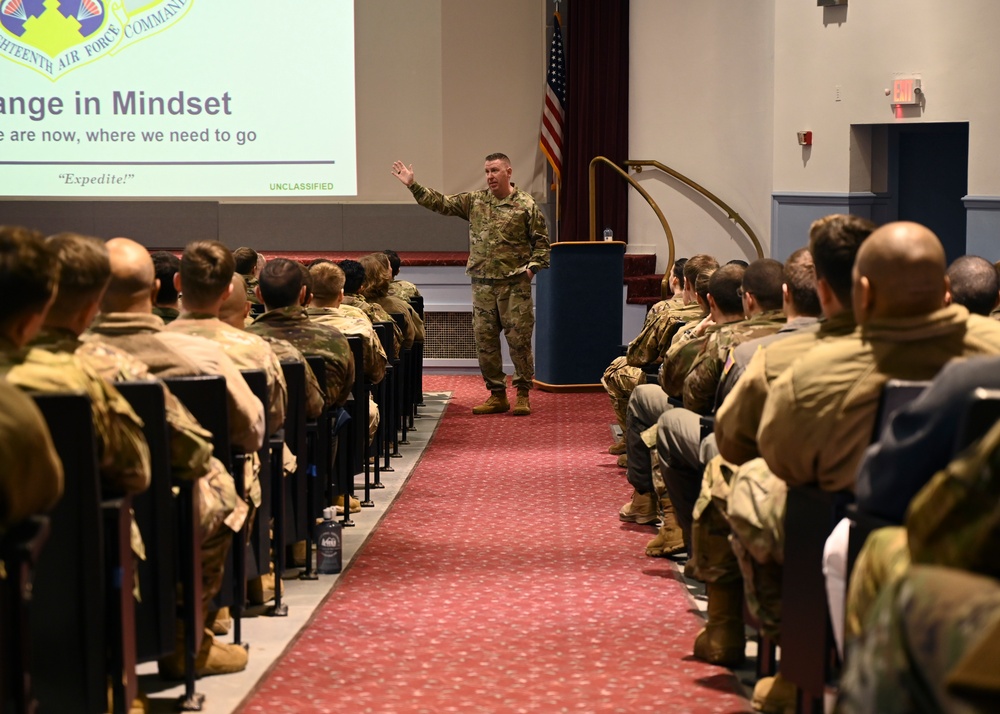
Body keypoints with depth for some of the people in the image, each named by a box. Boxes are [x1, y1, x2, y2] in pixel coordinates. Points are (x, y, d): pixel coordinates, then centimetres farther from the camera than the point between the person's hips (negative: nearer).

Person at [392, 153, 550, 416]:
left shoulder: (526, 205, -2)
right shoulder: (474, 201, 9)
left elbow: (541, 242, 0)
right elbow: (440, 203, 9)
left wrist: (533, 266, -13)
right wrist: (412, 185, 4)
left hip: (515, 284, -4)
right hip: (483, 284, 4)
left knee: (519, 339, -3)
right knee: (485, 340, 6)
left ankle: (523, 395, 8)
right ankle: (497, 396, 15)